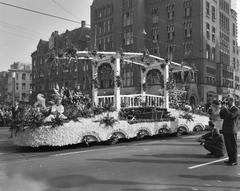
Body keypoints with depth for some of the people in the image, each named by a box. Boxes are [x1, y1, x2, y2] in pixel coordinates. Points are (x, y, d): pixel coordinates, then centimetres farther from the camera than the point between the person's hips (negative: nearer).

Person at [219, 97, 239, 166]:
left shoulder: (236, 109, -7)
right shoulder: (227, 109, 18)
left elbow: (231, 116, -23)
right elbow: (222, 116, 14)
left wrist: (226, 109, -16)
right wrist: (222, 110, 0)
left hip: (231, 131, -8)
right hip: (226, 130, 8)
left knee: (233, 146, -2)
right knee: (228, 146, 13)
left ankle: (234, 161, 5)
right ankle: (230, 159, 23)